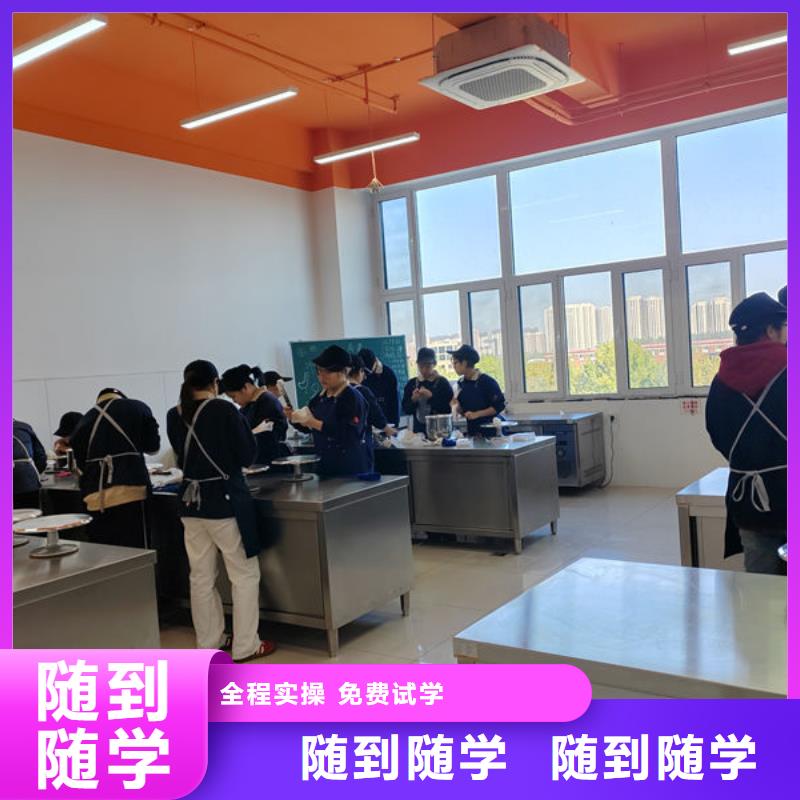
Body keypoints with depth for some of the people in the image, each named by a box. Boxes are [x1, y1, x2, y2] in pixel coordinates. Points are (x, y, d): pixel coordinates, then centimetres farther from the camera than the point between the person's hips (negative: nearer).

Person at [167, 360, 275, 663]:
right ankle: (245, 646, 10)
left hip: (191, 501, 6)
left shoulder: (174, 415, 1)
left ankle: (209, 641, 24)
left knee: (201, 577, 13)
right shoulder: (224, 409, -13)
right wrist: (242, 425, 8)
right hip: (225, 499, -5)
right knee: (245, 575, 6)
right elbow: (247, 455, -8)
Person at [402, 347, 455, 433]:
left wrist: (431, 397, -19)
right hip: (419, 430, 3)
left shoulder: (443, 383, -4)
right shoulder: (411, 384, 6)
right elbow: (405, 409, 6)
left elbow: (448, 409, -10)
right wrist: (413, 399, -12)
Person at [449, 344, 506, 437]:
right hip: (471, 431, 5)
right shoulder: (461, 383, 6)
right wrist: (457, 406, -8)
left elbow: (500, 405, -13)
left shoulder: (487, 381, -12)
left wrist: (476, 414, -17)